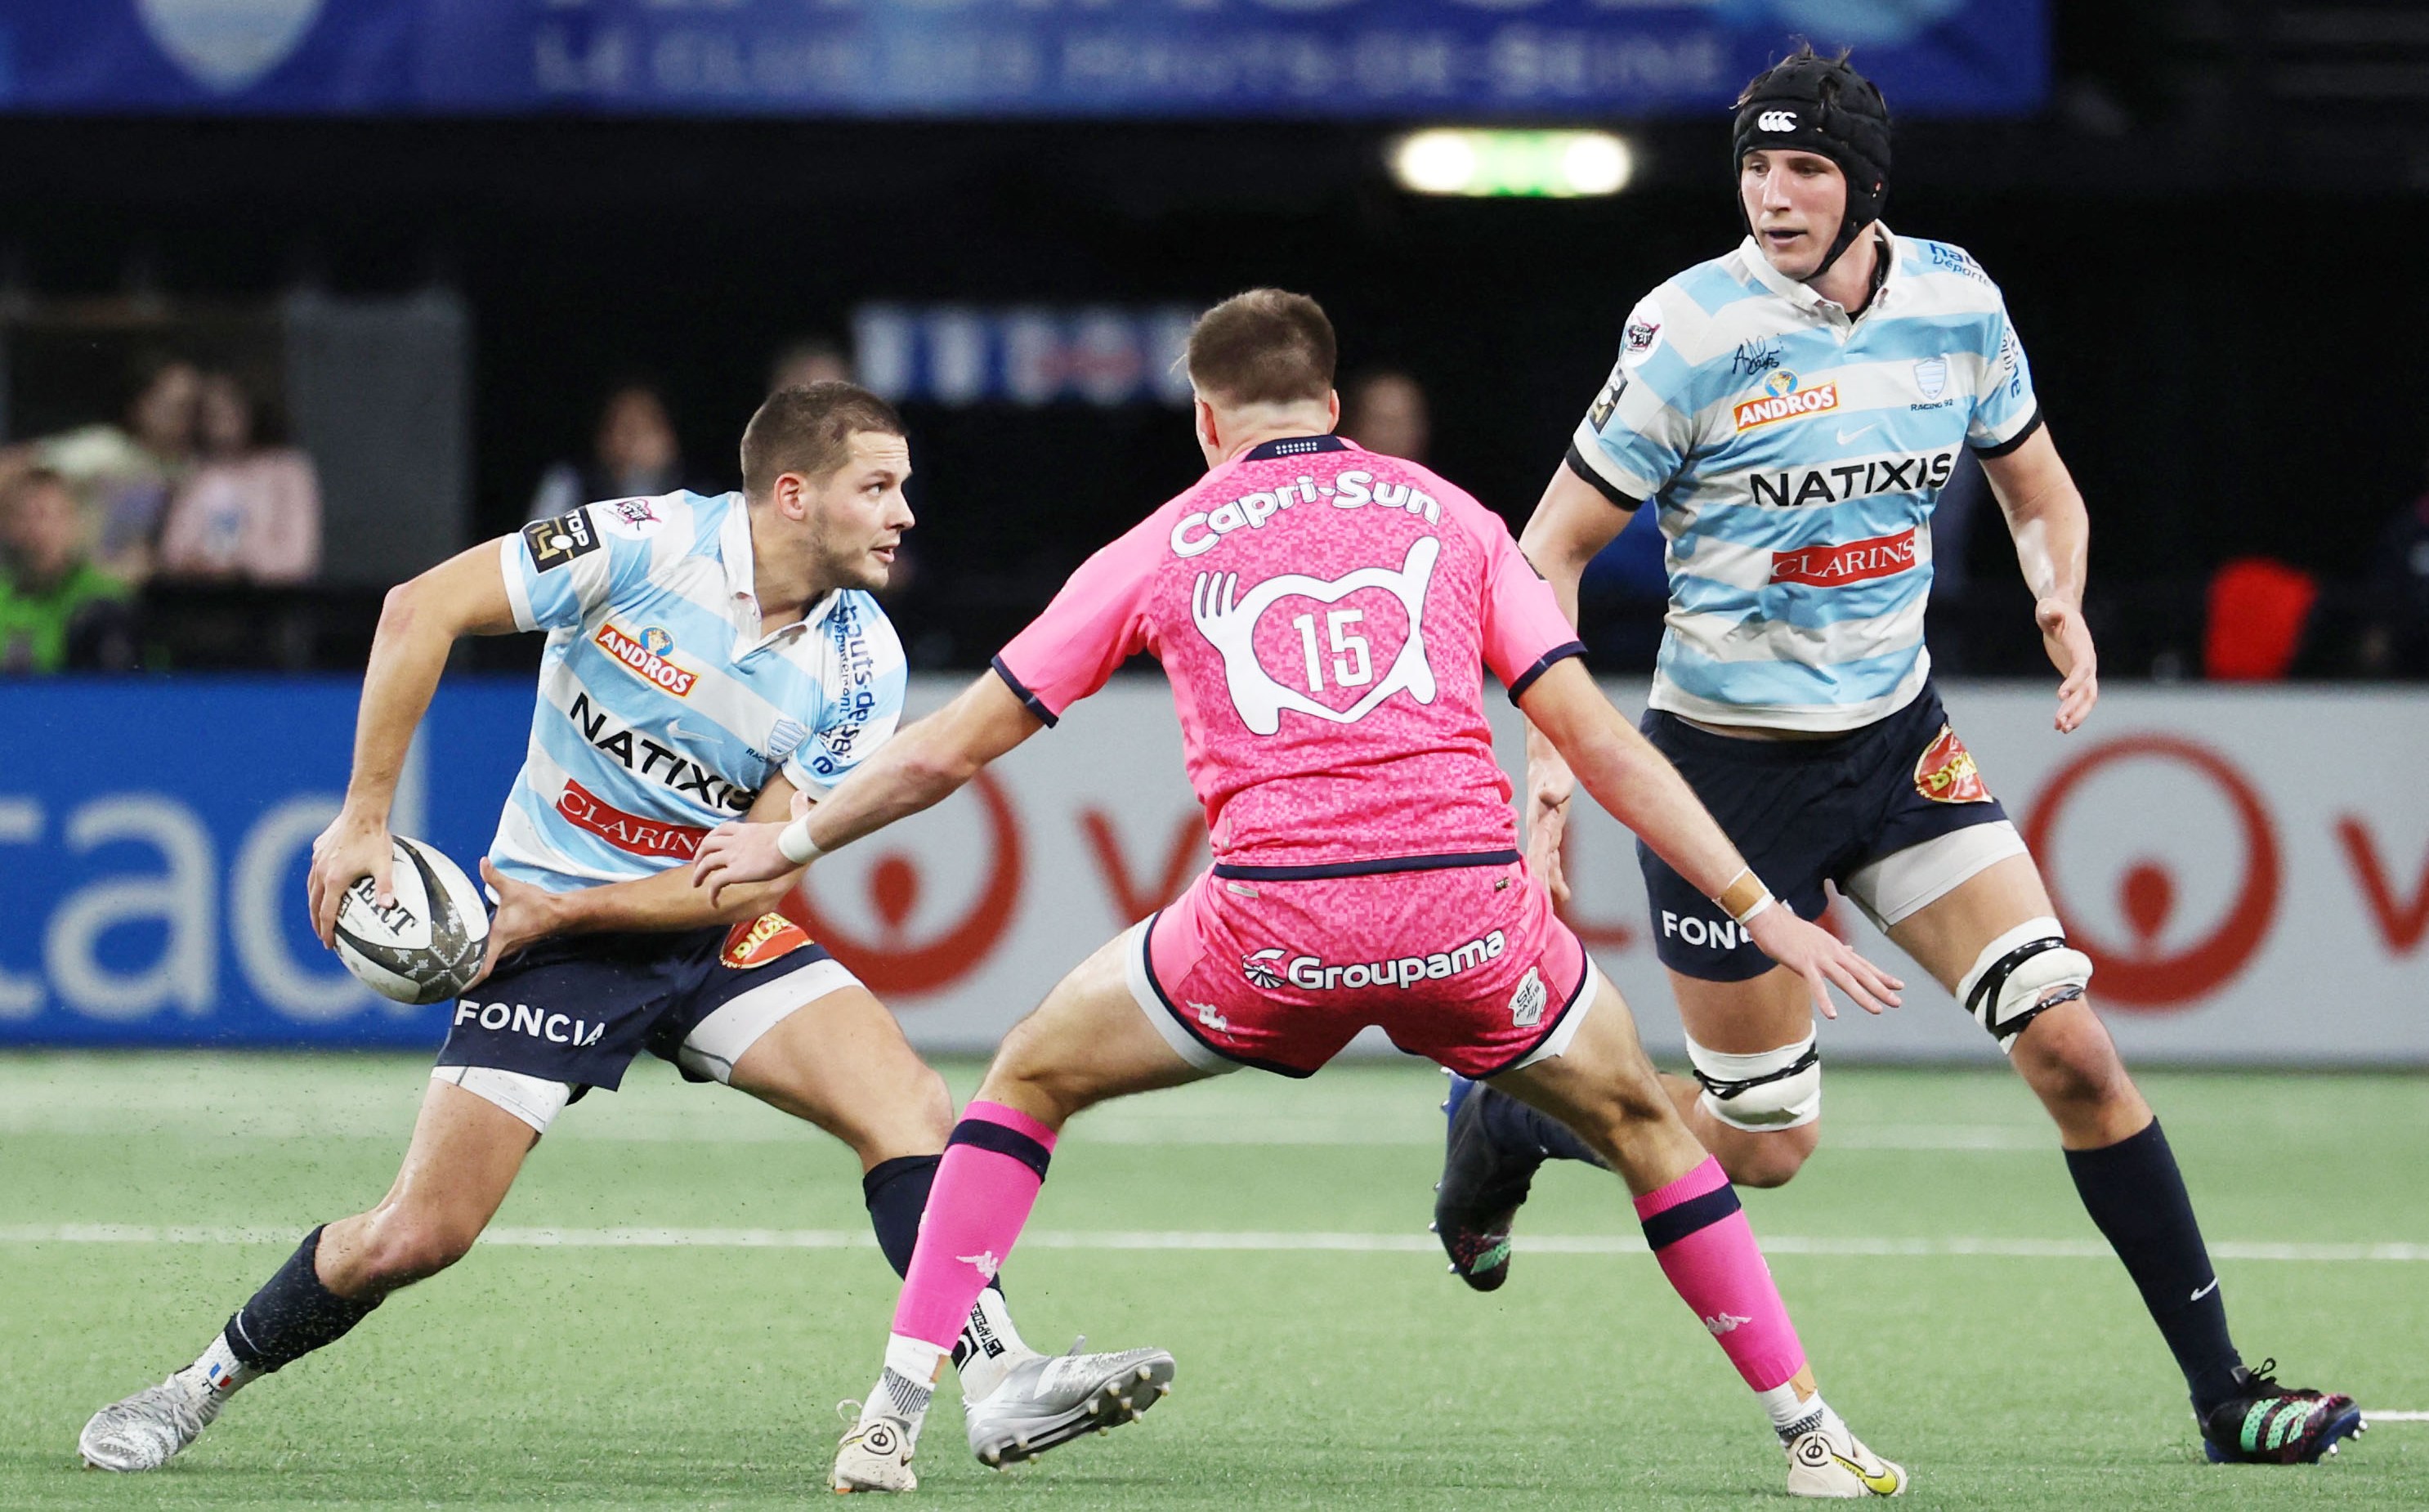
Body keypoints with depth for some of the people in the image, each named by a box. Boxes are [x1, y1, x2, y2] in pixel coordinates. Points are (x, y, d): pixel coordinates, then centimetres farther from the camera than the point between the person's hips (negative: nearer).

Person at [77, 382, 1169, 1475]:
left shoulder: (861, 667, -9)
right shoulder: (648, 545, -19)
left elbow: (756, 876, -10)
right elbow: (421, 611, -17)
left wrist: (563, 909, -18)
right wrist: (365, 819, -17)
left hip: (711, 930, 3)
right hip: (552, 936, -3)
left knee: (909, 1110, -19)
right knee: (418, 1235, -7)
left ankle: (998, 1382, -20)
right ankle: (205, 1386, 15)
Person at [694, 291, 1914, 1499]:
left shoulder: (1162, 547, 16)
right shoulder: (1447, 515, 18)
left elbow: (943, 754, 20)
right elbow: (1600, 744, 12)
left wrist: (792, 842, 36)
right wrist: (1758, 910, 18)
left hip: (1274, 916, -1)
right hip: (1469, 905, 1)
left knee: (1033, 1075, 22)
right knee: (1640, 1121, 26)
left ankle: (891, 1420, 12)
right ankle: (1810, 1435, 22)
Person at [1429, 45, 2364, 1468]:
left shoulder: (1955, 300, -3)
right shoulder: (1693, 332, -16)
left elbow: (2040, 488, 13)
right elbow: (1548, 553, -9)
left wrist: (2062, 598, -9)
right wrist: (1552, 757, -19)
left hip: (1900, 740, 4)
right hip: (1728, 760, -4)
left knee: (2072, 1046, -9)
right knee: (1764, 1141, 4)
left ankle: (2222, 1386, -2)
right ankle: (1506, 1121, 32)